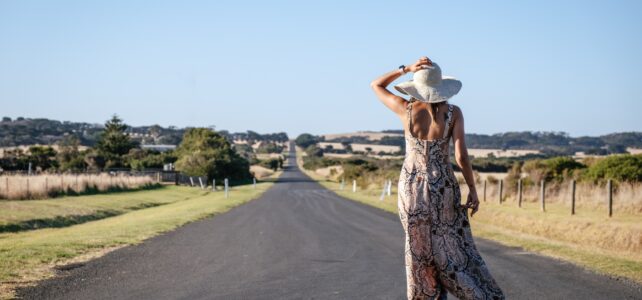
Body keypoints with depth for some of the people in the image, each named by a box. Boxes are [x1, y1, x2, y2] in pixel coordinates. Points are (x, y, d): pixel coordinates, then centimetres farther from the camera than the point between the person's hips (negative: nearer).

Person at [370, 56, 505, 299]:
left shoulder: (406, 109, -8)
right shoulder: (453, 112, -10)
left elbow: (376, 85, 7)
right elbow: (461, 156, -14)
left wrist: (406, 69, -5)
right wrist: (472, 189, -4)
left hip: (411, 187, 0)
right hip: (442, 187, 0)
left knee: (420, 247, 13)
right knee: (452, 247, 10)